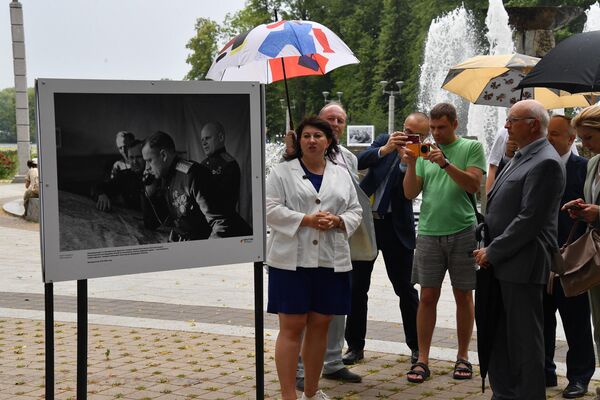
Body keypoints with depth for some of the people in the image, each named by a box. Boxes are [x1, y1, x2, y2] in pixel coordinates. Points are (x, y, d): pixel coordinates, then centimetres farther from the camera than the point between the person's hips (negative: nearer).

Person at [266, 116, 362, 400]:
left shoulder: (342, 175, 14)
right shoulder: (282, 172, 2)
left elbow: (355, 211, 13)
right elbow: (271, 209, -6)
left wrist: (337, 221, -9)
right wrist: (306, 220, -17)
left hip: (331, 261, 4)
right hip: (292, 260, -4)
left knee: (320, 325, 10)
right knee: (292, 327, -4)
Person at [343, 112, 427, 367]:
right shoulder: (385, 142, 5)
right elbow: (359, 162, -9)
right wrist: (384, 150, -24)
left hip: (396, 227, -3)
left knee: (405, 288, 3)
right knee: (357, 286, 7)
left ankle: (416, 345, 17)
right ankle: (355, 346, 17)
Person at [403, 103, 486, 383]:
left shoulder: (472, 147, 2)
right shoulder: (425, 150, 10)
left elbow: (474, 184, -11)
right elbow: (410, 193, 6)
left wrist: (445, 163, -19)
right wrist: (411, 165, -10)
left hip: (462, 231, -2)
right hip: (429, 231, 2)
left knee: (463, 296, 7)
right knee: (427, 296, 1)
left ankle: (463, 357, 18)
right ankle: (422, 360, 6)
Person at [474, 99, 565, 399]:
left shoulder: (546, 163, -16)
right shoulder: (521, 157, 15)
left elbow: (529, 219, -20)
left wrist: (492, 252, -14)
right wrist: (488, 250, 11)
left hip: (522, 265, -10)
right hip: (501, 263, 10)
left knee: (524, 340, 0)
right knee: (500, 336, 15)